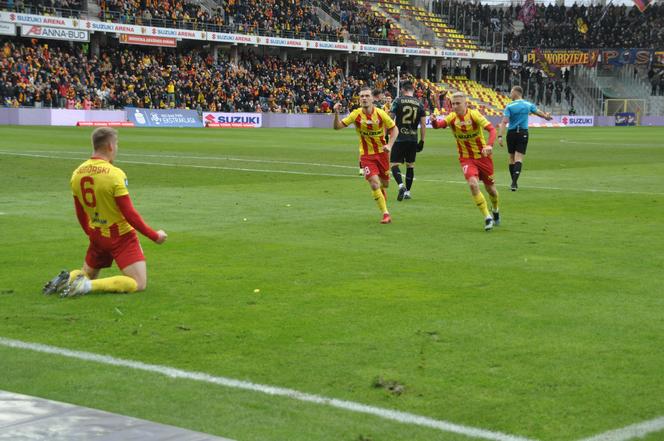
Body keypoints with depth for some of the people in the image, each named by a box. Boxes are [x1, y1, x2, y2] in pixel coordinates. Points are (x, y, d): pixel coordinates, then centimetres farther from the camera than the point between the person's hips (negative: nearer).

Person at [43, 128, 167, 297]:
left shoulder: (77, 174, 1)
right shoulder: (114, 174, -19)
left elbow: (80, 214, 12)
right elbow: (129, 214, -19)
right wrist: (154, 235, -9)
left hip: (97, 237, 7)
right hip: (121, 237, -7)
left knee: (87, 274, 28)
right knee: (139, 284, -6)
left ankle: (67, 278, -6)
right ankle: (89, 286, -21)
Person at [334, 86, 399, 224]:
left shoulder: (380, 113, -11)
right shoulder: (356, 114, -11)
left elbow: (394, 129, -1)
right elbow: (337, 127, -12)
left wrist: (389, 145, -15)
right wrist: (336, 113, -30)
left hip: (382, 152, 1)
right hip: (366, 155, -1)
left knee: (385, 184, 13)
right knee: (374, 184, -18)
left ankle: (382, 191, 52)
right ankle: (385, 214, -7)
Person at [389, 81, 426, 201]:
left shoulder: (398, 101, -4)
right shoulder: (419, 104, 5)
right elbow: (423, 124, 4)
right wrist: (422, 141, 11)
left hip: (399, 138, -3)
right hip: (413, 139, 3)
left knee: (393, 164, 0)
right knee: (410, 165, 15)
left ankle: (401, 185, -23)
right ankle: (407, 192, 19)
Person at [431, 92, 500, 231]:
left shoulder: (474, 115, -16)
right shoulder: (452, 117, -10)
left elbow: (492, 129, -25)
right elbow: (440, 124, -30)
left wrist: (489, 145, -43)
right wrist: (434, 122, -54)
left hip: (483, 156, 0)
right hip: (466, 158, 0)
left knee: (490, 187, 11)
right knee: (473, 184, -23)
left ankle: (495, 210, 45)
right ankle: (487, 217, -11)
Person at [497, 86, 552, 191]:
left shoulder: (509, 106, -7)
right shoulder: (529, 105, 3)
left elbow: (504, 122, -16)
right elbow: (539, 112, 21)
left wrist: (500, 136, -20)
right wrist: (546, 116, 42)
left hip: (511, 133, -1)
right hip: (523, 134, 1)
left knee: (512, 158, 13)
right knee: (518, 158, -6)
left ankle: (514, 182, 19)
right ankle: (514, 183, -23)